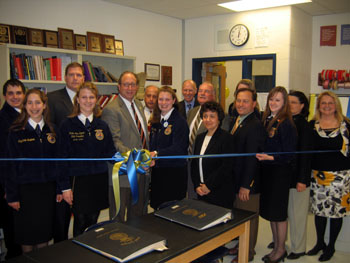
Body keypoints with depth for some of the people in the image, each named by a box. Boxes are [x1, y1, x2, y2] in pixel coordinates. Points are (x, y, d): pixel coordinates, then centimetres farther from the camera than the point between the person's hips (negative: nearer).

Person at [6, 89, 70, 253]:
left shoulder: (52, 131, 5)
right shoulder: (16, 132, -5)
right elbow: (11, 164, -6)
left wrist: (61, 187, 3)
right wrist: (12, 195, -8)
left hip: (47, 189, 3)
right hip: (25, 190, -2)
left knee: (44, 232, 12)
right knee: (27, 234, 8)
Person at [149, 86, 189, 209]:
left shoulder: (180, 121, -9)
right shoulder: (156, 121, 12)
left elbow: (178, 148, -19)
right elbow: (152, 144, 14)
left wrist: (157, 153, -30)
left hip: (174, 172, -6)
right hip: (157, 171, 6)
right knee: (158, 208, 11)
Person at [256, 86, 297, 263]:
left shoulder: (286, 124, -14)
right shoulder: (266, 120, 6)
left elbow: (288, 155, -15)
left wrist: (269, 158, -26)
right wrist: (260, 157, -2)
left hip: (280, 172, -7)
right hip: (266, 171, 7)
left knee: (278, 212, 5)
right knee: (269, 210, 15)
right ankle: (276, 246, 31)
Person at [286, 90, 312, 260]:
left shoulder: (303, 125, -11)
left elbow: (305, 154, -13)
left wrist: (302, 180, -15)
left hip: (296, 175, -6)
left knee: (296, 213, 6)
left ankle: (298, 248, 21)